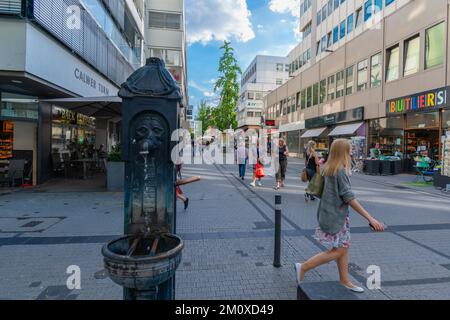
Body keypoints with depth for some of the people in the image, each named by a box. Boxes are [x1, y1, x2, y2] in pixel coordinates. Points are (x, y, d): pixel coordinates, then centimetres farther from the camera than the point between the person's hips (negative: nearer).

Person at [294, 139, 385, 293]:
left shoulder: (329, 168, 7)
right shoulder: (340, 171, -20)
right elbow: (349, 198, -23)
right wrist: (370, 218, -23)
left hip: (336, 215, 9)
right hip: (334, 216, -9)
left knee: (344, 247, 16)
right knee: (336, 251, 0)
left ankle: (345, 281, 28)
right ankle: (303, 267, 5)